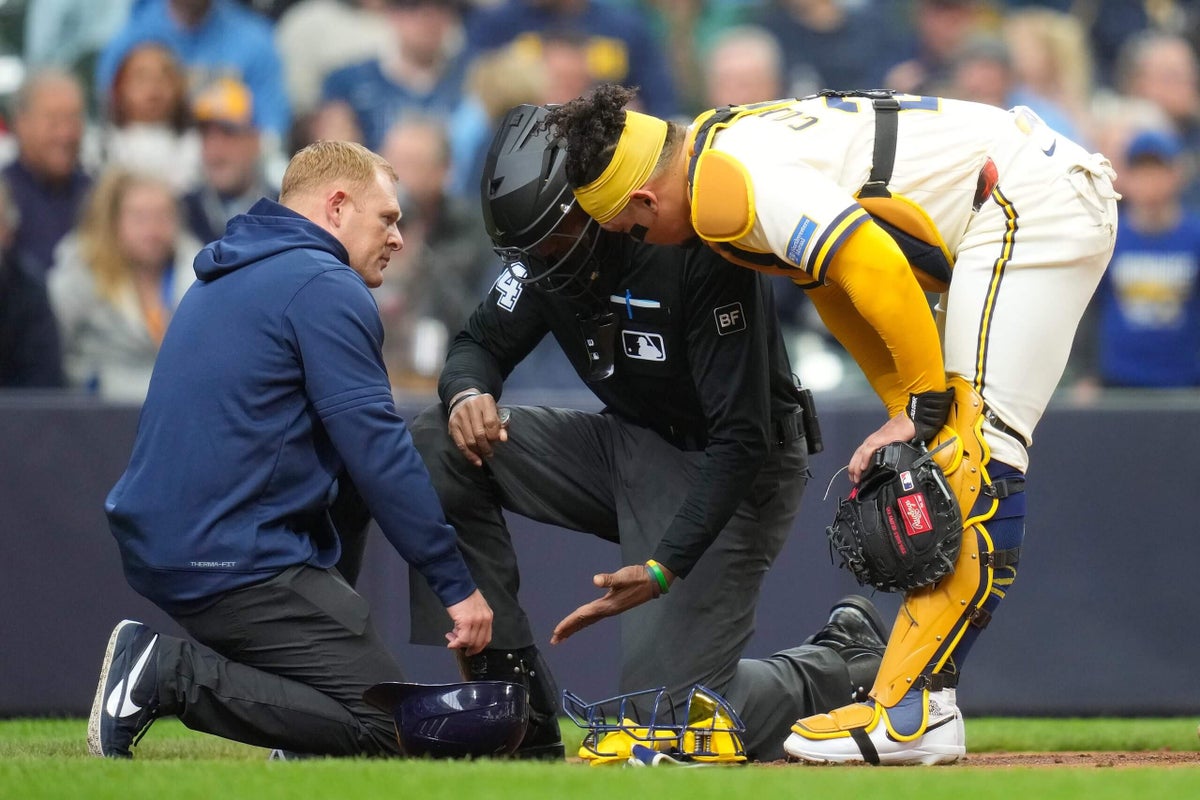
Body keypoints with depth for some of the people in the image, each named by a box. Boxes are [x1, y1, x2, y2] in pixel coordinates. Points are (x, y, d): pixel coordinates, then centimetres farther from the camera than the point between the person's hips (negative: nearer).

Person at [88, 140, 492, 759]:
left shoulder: (228, 281, 21)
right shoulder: (326, 286, -8)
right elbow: (379, 453, -12)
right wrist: (456, 585, -8)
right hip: (235, 562, -10)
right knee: (389, 729, -11)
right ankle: (169, 675, -15)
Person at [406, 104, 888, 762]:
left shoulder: (699, 249, -28)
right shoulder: (547, 250, -7)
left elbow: (741, 440, -27)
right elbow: (481, 344, 6)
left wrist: (667, 566, -35)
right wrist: (467, 393, -21)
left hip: (730, 478, -7)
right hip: (626, 445, 7)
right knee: (439, 448, -12)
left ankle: (856, 668, 11)